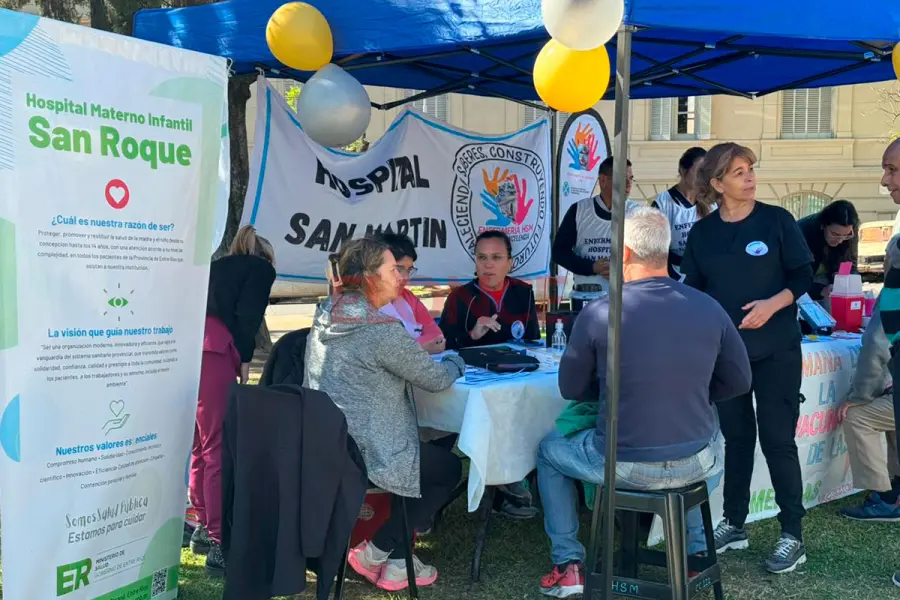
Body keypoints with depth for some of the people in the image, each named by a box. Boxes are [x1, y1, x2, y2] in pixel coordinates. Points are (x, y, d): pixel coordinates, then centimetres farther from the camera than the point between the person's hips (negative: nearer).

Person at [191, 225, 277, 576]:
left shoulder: (218, 265, 31)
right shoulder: (262, 268, 12)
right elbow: (247, 315, -3)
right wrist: (245, 359, 2)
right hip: (213, 349, -7)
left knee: (200, 445, 16)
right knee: (219, 449, -7)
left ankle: (203, 529, 27)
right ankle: (220, 544, -7)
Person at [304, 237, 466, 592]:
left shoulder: (325, 317, 5)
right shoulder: (383, 329, -21)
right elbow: (434, 379, -10)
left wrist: (414, 351, 12)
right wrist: (455, 364, 11)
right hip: (365, 456, -9)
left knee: (425, 455, 28)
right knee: (449, 467, 15)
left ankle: (396, 562, 27)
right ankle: (376, 553, 14)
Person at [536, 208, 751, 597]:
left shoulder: (597, 313, -14)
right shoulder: (709, 308, -5)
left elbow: (571, 389, -1)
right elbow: (738, 382, 6)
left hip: (623, 466, -3)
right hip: (696, 464, 3)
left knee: (549, 451, 27)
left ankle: (568, 566, 25)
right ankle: (695, 552, 42)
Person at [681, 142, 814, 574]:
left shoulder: (777, 220, -4)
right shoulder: (701, 233, 4)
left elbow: (803, 276, -4)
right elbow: (694, 291, 9)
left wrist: (774, 303, -20)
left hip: (776, 349, -3)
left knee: (777, 439, -3)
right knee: (736, 436, 13)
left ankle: (793, 536, 7)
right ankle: (734, 524, 24)